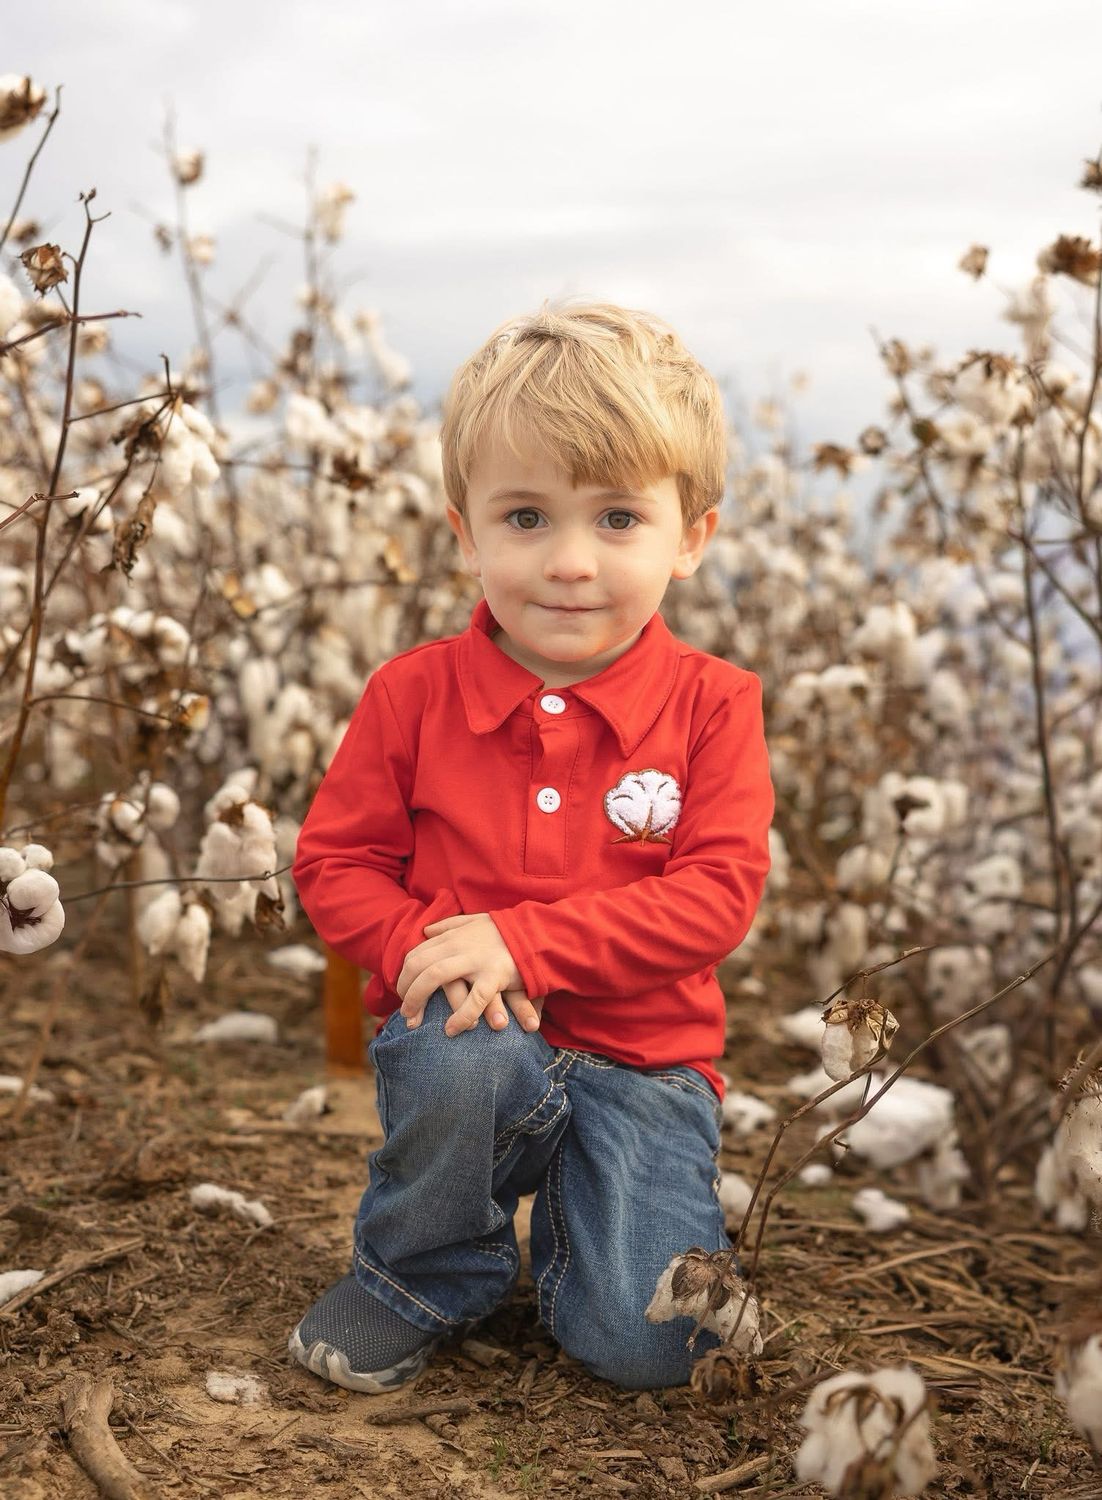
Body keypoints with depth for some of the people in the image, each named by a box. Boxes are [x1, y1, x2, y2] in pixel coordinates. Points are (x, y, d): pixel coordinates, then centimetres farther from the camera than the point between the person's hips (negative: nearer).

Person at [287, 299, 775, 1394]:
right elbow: (334, 859, 2)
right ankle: (421, 1274, -4)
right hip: (464, 1031, 0)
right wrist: (421, 948, -20)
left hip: (641, 1058, 0)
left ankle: (570, 1216, 21)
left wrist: (522, 941, -23)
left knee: (648, 1343, -15)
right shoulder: (413, 693, -3)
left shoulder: (710, 704, -5)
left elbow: (719, 892, -12)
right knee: (461, 1061, -37)